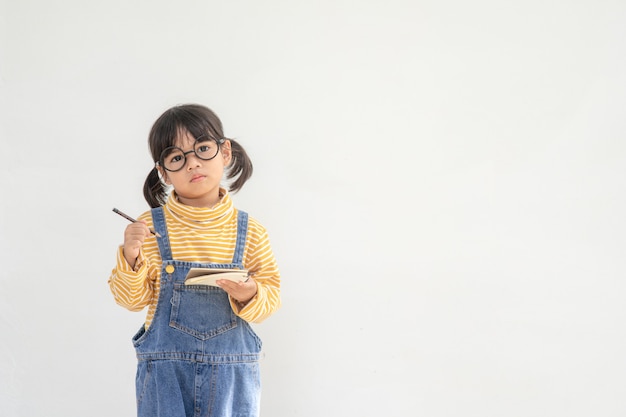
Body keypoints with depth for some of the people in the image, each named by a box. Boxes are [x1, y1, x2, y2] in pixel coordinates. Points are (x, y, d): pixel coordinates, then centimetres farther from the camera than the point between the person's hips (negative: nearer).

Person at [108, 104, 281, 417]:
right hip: (165, 370, -1)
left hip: (230, 371, 1)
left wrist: (250, 296, -18)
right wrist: (131, 258, -17)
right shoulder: (149, 227, -4)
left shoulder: (249, 231, -2)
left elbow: (271, 295, 2)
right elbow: (134, 299, -1)